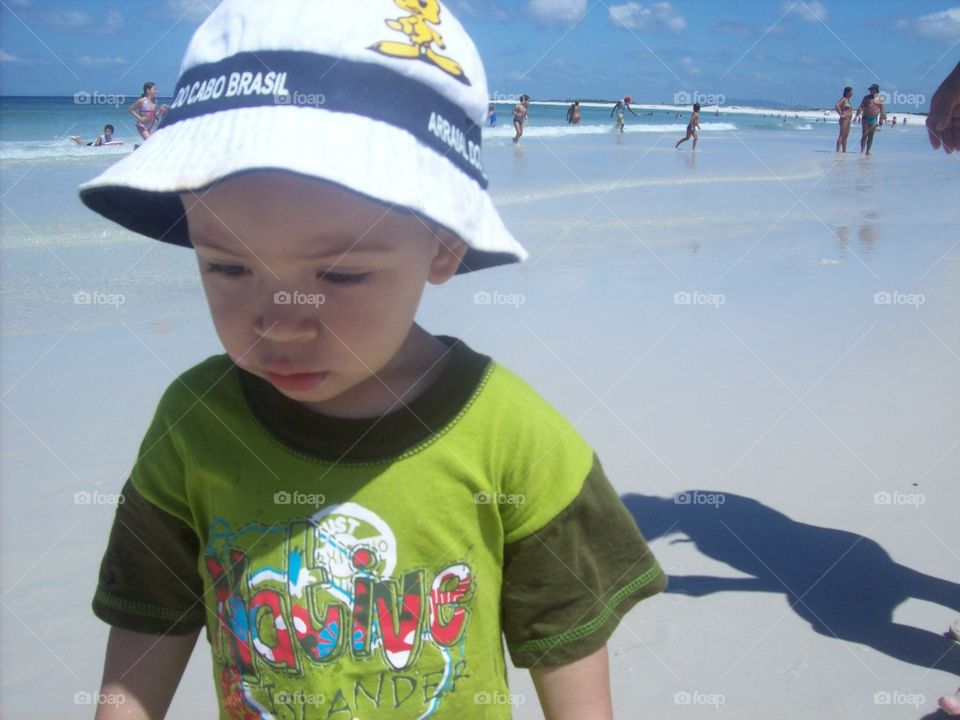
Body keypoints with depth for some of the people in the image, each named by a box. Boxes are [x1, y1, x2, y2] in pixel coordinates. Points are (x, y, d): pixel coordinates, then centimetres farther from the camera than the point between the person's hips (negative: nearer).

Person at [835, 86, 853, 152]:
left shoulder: (848, 100, 18)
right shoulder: (844, 99, -10)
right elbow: (836, 106, -24)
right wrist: (840, 114, -20)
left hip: (848, 120, 10)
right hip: (844, 119, -10)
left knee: (846, 136, 10)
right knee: (842, 135, -13)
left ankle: (844, 151, 13)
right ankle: (838, 150, -16)